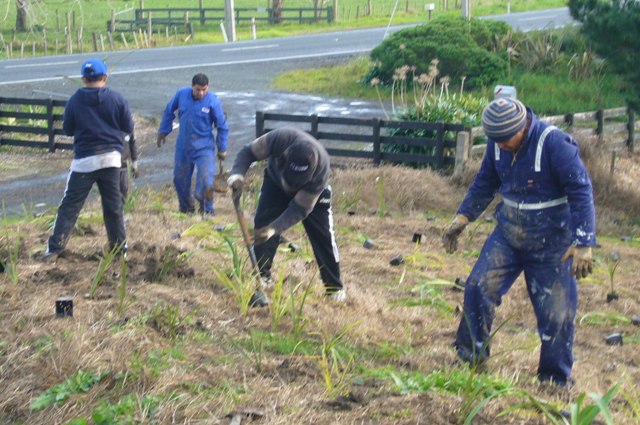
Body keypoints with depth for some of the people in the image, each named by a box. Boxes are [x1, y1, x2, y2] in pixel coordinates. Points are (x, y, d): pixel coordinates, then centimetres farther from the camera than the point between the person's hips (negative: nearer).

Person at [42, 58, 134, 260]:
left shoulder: (75, 100, -3)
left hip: (84, 160, -1)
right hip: (111, 157, 1)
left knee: (70, 205, 3)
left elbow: (67, 129, 6)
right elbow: (129, 127, 3)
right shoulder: (116, 99, -3)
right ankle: (119, 248, 14)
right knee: (113, 206, 10)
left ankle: (55, 248, -2)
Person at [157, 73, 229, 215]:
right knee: (180, 179, 11)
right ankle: (186, 209, 33)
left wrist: (222, 149, 0)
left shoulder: (213, 101, -14)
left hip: (204, 148, -3)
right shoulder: (181, 94, -7)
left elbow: (222, 127, -4)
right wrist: (163, 132, 14)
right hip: (183, 146, 3)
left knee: (206, 181, -14)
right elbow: (169, 112, 11)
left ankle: (207, 210, 6)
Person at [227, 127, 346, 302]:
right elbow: (248, 152, -24)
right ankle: (261, 278, 3)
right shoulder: (280, 138, -42)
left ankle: (334, 286, 5)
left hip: (310, 193, -2)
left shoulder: (321, 168, -42)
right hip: (275, 183, 2)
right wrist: (238, 173, -44)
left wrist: (275, 228, -44)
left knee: (323, 235, -8)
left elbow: (300, 208, -33)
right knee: (262, 226, -10)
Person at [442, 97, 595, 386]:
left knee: (557, 313, -1)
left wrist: (583, 243, -24)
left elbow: (581, 192, -20)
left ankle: (556, 381, 17)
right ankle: (470, 358, 9)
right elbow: (485, 183, 14)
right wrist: (463, 217, 4)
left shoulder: (555, 144, -22)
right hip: (508, 235, 5)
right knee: (478, 287, -9)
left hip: (551, 243, -5)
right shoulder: (497, 145, -2)